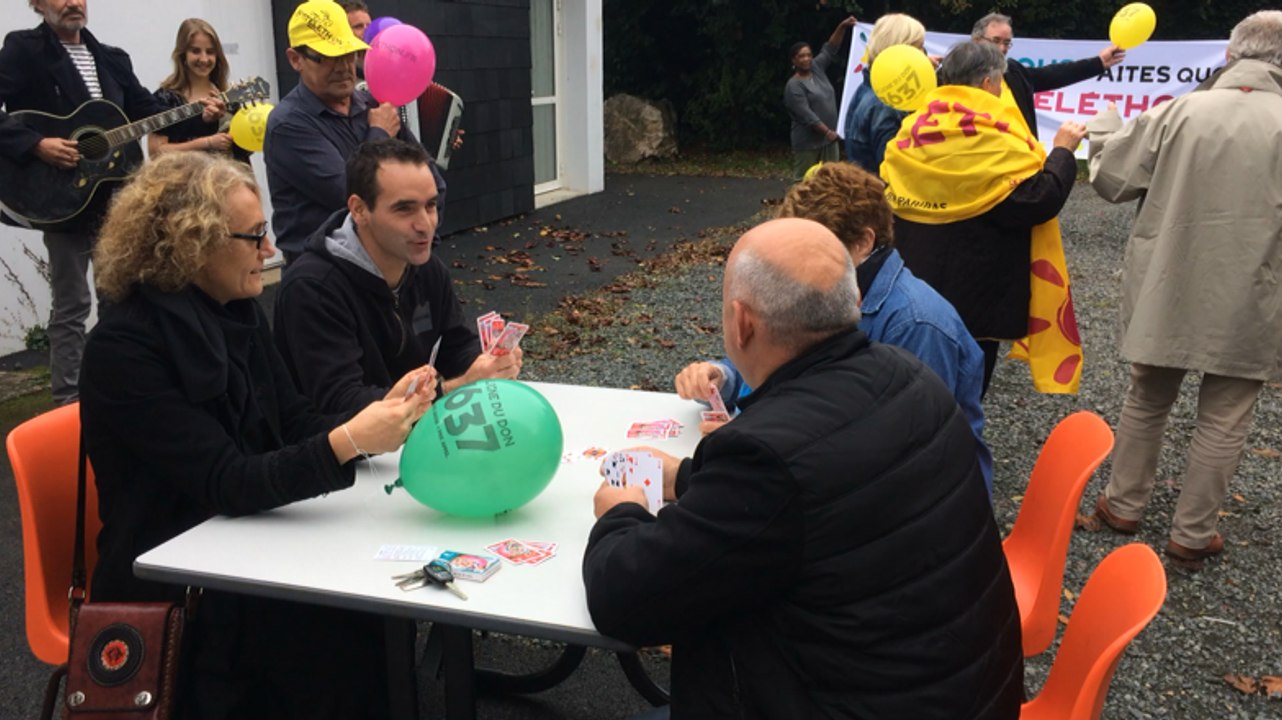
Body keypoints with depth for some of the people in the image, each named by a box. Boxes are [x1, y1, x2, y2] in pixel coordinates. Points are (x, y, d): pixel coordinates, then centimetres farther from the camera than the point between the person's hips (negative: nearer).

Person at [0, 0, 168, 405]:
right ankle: (69, 402, 10)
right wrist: (35, 146, -25)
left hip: (115, 195, 6)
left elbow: (147, 110, 11)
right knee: (72, 305, 1)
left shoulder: (112, 59, 12)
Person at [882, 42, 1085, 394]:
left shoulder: (914, 131, 4)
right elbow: (1039, 202, -18)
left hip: (912, 286, 7)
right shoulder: (995, 141, -16)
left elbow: (892, 196, 14)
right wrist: (1062, 150, -5)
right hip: (973, 295, -6)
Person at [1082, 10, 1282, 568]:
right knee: (1223, 422, 12)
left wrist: (1103, 128, 17)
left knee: (1146, 401, 20)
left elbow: (1111, 180, 0)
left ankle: (1123, 505, 32)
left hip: (1167, 293, 1)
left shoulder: (1180, 112, -9)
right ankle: (1192, 534, 21)